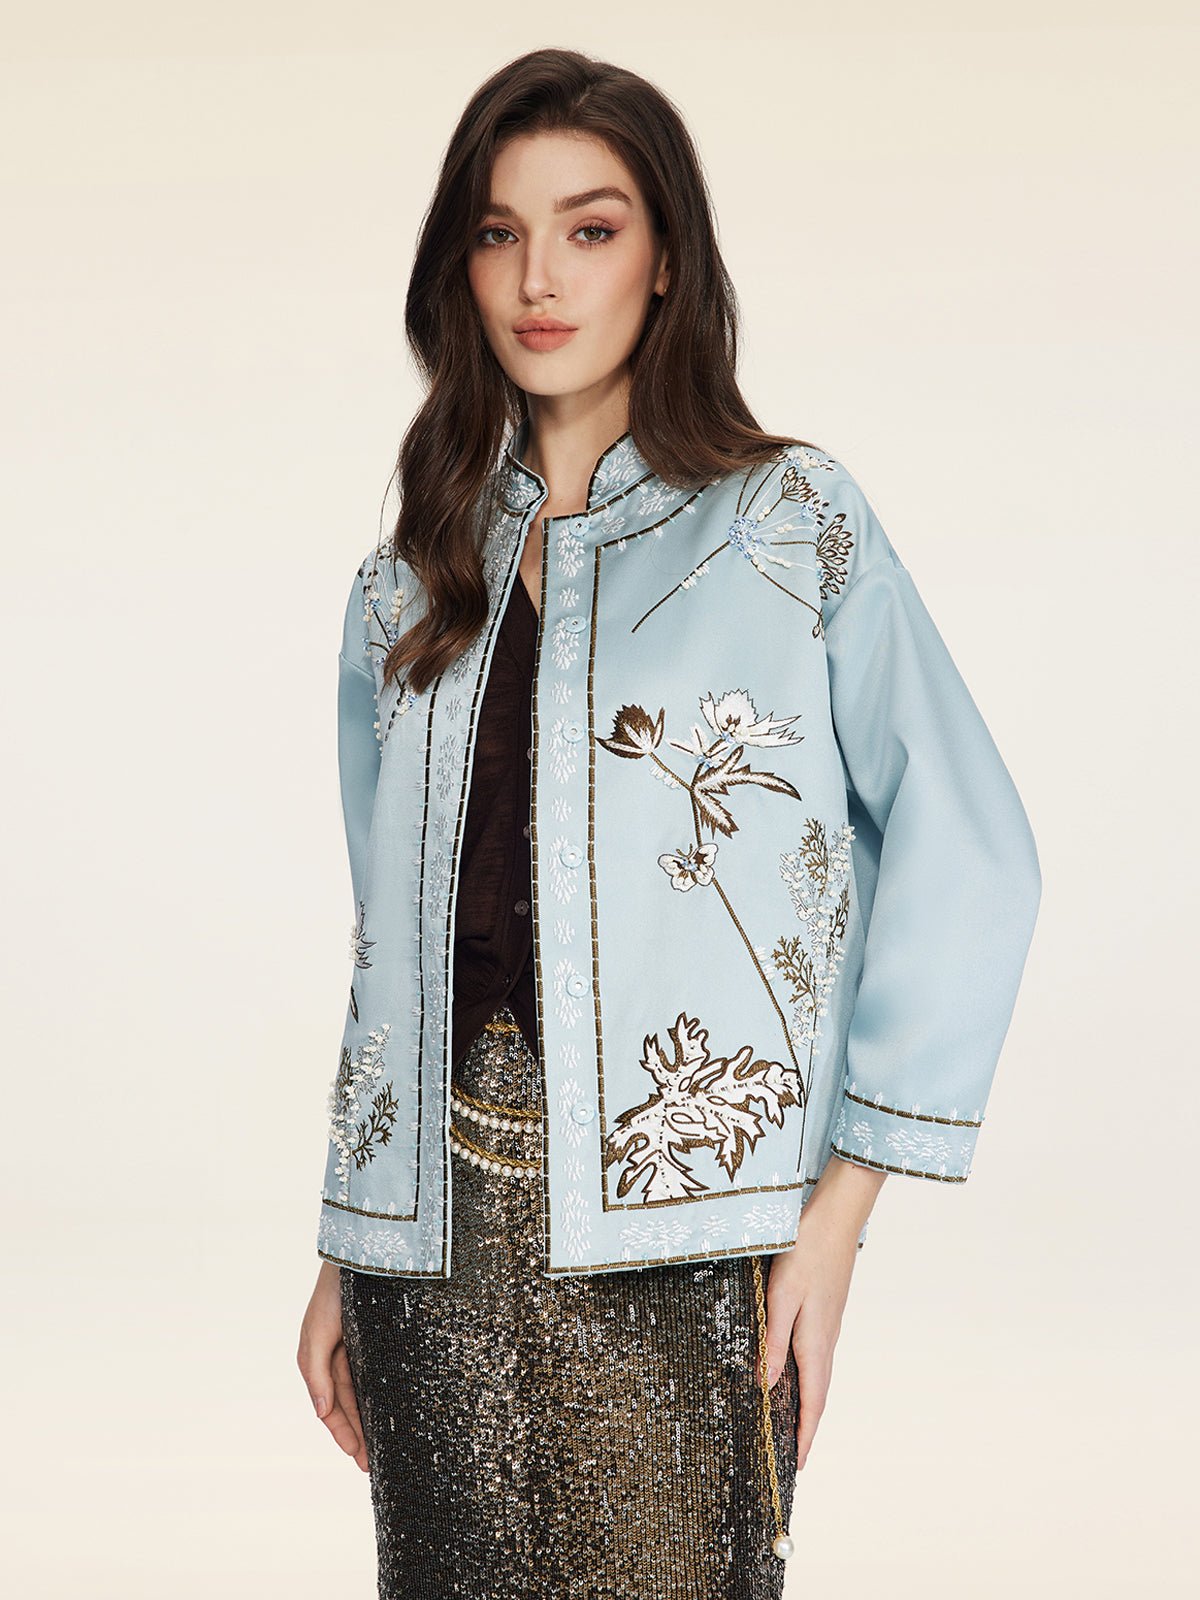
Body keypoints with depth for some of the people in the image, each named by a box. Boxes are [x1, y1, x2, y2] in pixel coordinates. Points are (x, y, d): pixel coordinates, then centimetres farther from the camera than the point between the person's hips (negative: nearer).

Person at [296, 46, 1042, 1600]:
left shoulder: (793, 524, -1)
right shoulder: (410, 591, 13)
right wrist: (341, 1258, 12)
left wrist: (838, 1210, -10)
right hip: (443, 1231, 4)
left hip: (672, 1243, -4)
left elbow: (964, 861, -5)